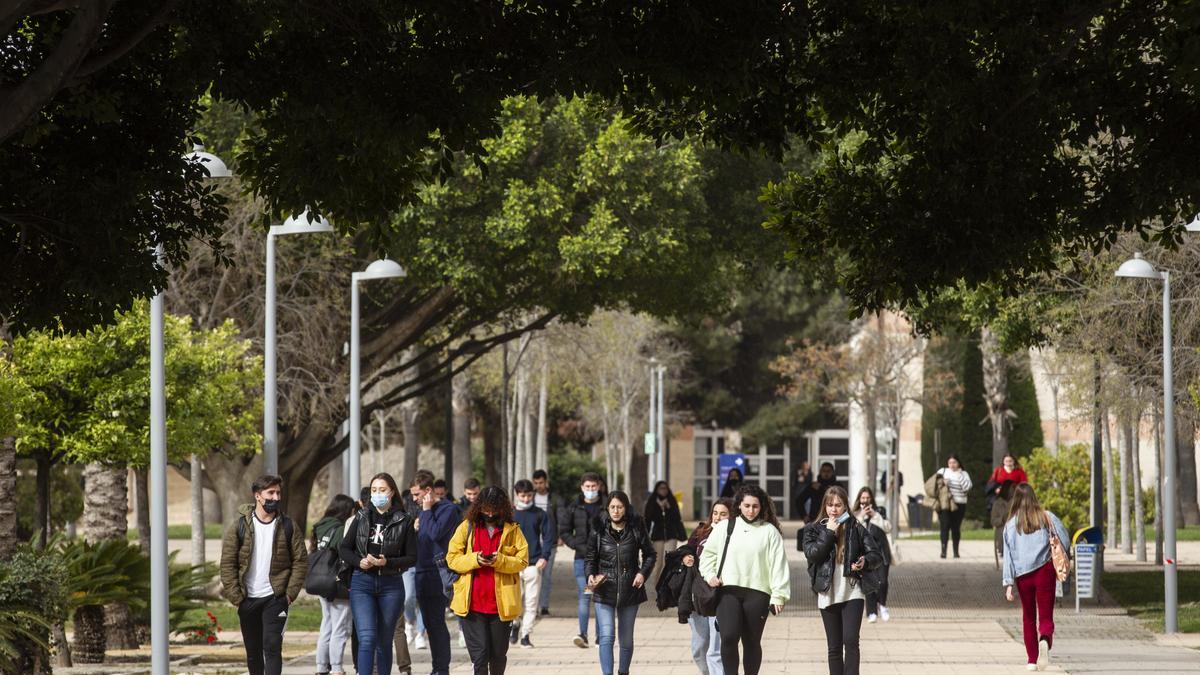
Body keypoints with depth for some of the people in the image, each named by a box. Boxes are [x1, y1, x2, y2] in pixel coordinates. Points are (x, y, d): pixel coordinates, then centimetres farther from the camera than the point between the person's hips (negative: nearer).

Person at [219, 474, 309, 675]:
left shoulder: (288, 526, 0)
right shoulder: (239, 525, -2)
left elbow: (301, 560, 2)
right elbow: (227, 563, -2)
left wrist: (290, 593, -7)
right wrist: (236, 597, -7)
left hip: (275, 598, -1)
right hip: (248, 599, 1)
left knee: (272, 646, -13)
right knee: (253, 651, 11)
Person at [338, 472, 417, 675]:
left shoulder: (403, 521, 1)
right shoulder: (362, 518, 7)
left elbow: (412, 557, 0)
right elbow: (344, 548, 11)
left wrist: (387, 562, -16)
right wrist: (359, 561, -9)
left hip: (391, 585, 0)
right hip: (362, 583, 0)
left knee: (384, 641, 8)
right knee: (367, 638, -14)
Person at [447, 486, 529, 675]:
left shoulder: (512, 530, 4)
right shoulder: (467, 527, 4)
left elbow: (522, 560, 0)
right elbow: (452, 558, 2)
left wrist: (500, 560, -18)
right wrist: (474, 560, -16)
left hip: (501, 603, 1)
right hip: (472, 603, -1)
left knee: (498, 654, 12)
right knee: (479, 654, -7)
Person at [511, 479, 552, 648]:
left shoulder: (539, 514, 6)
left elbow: (548, 537, 6)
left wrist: (544, 557, -8)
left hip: (533, 564, 0)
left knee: (531, 602, -2)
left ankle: (526, 635, 5)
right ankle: (515, 625, 24)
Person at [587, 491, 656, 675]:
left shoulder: (636, 528, -2)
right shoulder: (599, 530, -1)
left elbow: (650, 554, 9)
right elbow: (591, 557, 8)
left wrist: (643, 573, -7)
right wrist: (591, 575, -11)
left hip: (630, 589, 1)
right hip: (605, 590, -1)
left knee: (627, 639, 12)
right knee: (606, 636, -15)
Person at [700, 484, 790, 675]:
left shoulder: (770, 531, 2)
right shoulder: (725, 528, 8)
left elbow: (778, 564, -1)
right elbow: (708, 553, 20)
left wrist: (779, 595, -7)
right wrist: (710, 574, 4)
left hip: (757, 593, 0)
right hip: (728, 591, 0)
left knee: (752, 642, 6)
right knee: (729, 637, -17)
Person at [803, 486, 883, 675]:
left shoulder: (856, 528, 3)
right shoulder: (814, 529, 5)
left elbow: (876, 555, 3)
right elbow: (812, 554, -11)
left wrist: (865, 562, -18)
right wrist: (829, 533, -13)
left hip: (853, 593, -2)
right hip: (828, 595, 2)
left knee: (851, 640, -15)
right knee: (834, 647, 8)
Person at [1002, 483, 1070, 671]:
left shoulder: (1011, 524, 3)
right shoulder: (1047, 518, 2)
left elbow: (1008, 555, 1)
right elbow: (1065, 541, 0)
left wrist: (1008, 583, 0)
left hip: (1022, 575, 1)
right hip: (1044, 570, -1)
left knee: (1028, 617, 15)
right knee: (1045, 616, -2)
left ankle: (1032, 659, 15)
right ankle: (1045, 640, -34)